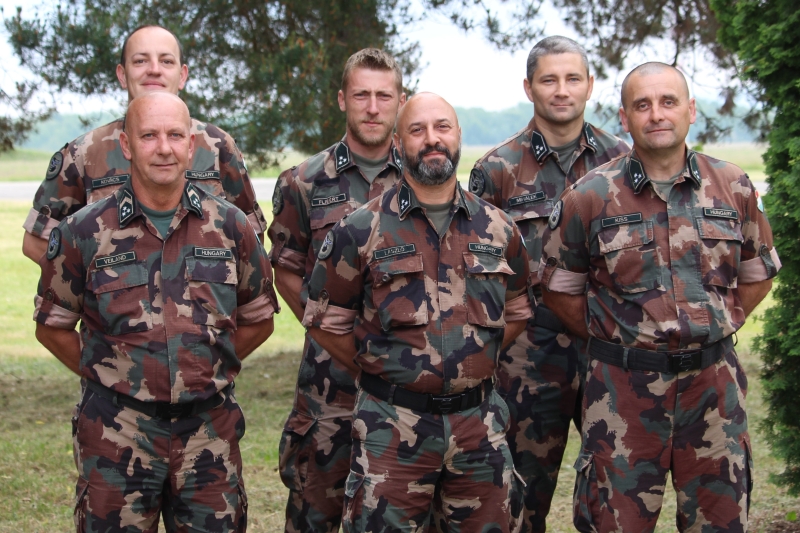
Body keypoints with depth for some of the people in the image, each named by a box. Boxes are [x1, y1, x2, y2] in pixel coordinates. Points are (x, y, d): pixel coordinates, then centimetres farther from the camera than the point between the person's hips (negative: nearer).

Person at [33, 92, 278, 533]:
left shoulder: (231, 227, 4)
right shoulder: (83, 232, -2)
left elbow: (258, 320, 14)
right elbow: (53, 327, 7)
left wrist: (204, 370, 7)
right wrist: (110, 377, 2)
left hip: (210, 430, 2)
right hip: (117, 433, -2)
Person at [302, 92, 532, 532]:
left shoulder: (497, 229, 7)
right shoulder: (362, 230, -3)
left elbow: (517, 311, 19)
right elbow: (324, 319, 2)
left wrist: (473, 360, 9)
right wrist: (381, 369, 3)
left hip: (480, 422, 3)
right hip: (393, 426, -3)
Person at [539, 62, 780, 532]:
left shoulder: (733, 188, 3)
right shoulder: (589, 197, -4)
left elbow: (758, 274, 15)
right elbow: (560, 287, 6)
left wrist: (717, 326, 7)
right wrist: (613, 338, 3)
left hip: (713, 382, 2)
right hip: (624, 385, -2)